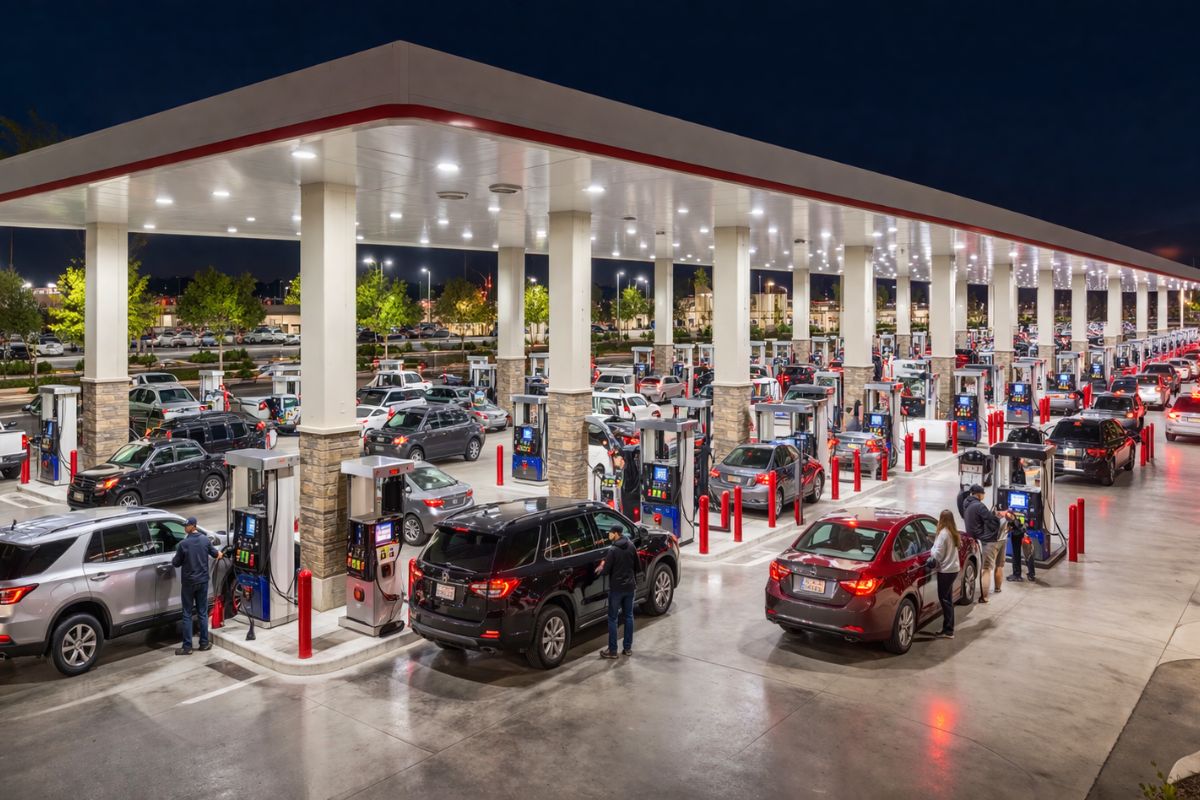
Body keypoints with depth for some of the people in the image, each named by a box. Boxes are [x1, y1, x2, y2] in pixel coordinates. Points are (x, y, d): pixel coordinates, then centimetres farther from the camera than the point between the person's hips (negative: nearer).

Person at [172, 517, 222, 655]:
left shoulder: (183, 544, -16)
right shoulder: (205, 540, -3)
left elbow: (176, 563, -6)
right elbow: (214, 553, 13)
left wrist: (174, 559, 17)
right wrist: (219, 553, 36)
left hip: (188, 582, -3)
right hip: (203, 581, 4)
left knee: (187, 615, 3)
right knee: (203, 613, 12)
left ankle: (187, 647, 5)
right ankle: (204, 643, 17)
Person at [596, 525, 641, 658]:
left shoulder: (613, 550, -16)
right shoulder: (631, 546, 1)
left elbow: (605, 571, -15)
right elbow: (638, 566, 6)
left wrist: (601, 567, 6)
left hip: (616, 588, -5)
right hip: (630, 587, 5)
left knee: (613, 619, 3)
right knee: (628, 616, 14)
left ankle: (612, 650, 5)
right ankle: (628, 647, 19)